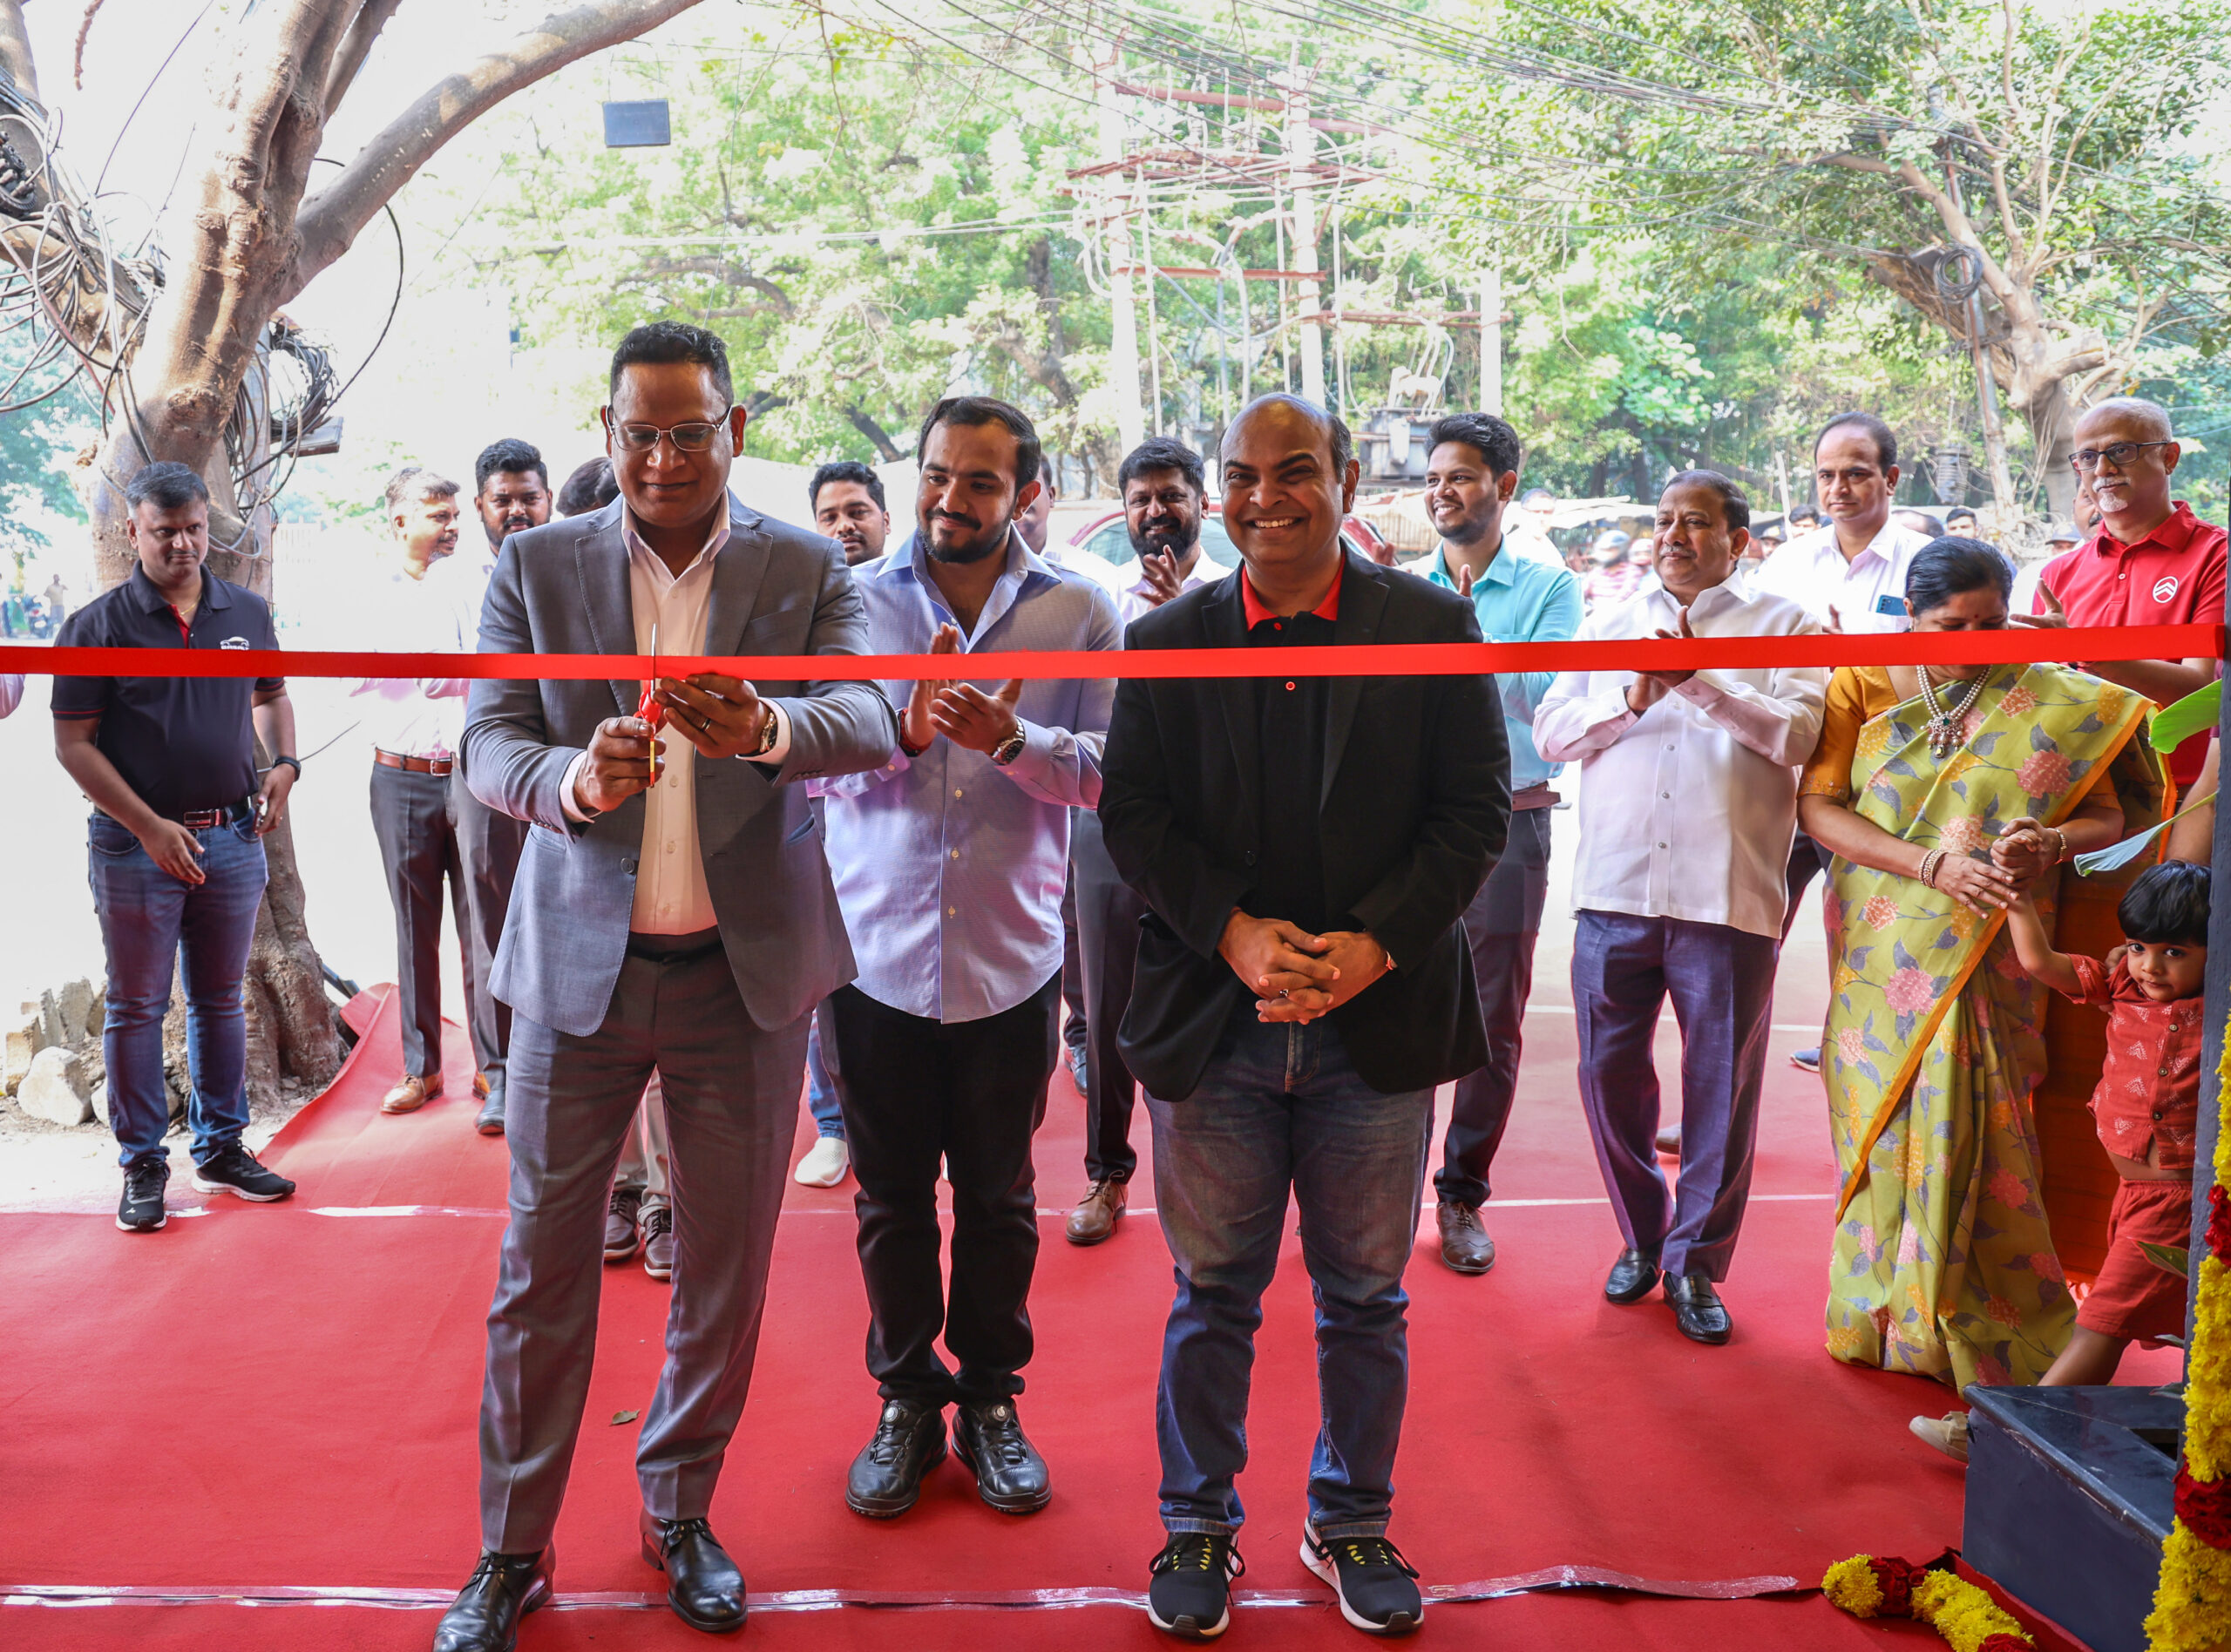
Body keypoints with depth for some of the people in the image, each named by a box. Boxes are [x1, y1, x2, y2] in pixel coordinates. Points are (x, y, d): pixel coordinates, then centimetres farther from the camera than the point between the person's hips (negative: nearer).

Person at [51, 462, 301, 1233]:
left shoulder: (246, 612, 6)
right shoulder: (98, 625, -6)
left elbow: (271, 693, 22)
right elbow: (73, 743, -7)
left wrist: (283, 762, 2)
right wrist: (150, 827, -14)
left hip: (234, 837, 4)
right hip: (137, 843, -4)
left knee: (220, 1000, 13)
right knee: (136, 1006, 4)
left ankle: (221, 1148, 24)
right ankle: (143, 1164, 14)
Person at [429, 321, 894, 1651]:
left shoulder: (808, 571, 1)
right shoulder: (536, 567, 3)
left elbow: (873, 720, -14)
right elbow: (489, 745, -5)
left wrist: (767, 726, -37)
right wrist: (576, 778, -28)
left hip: (747, 972, 0)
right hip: (578, 960, 0)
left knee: (727, 1263, 11)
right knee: (543, 1259, 6)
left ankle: (681, 1514, 31)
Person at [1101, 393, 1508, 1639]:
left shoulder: (1434, 627, 0)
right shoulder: (1166, 641, 3)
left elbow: (1476, 811, -3)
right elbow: (1133, 816, 0)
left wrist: (1370, 944, -15)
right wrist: (1236, 934, -14)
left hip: (1381, 1018, 0)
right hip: (1213, 1021, 0)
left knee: (1367, 1298, 13)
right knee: (1213, 1293, 12)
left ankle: (1354, 1522, 33)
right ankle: (1199, 1524, 30)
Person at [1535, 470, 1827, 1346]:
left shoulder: (1782, 625, 8)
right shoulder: (1607, 625, 18)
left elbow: (1799, 734, -8)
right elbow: (1550, 730, 7)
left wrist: (1699, 680, -15)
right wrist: (1632, 697, -8)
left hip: (1728, 895, -3)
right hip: (1615, 885, 3)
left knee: (1722, 1084, 2)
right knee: (1610, 1069, 7)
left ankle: (1694, 1260, 16)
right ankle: (1641, 1235, 26)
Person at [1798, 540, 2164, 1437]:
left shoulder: (2060, 703, 3)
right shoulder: (1863, 683, 2)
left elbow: (2108, 813, 5)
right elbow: (1818, 805, -6)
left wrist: (2053, 844, -19)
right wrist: (1935, 865, -17)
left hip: (1986, 954, -1)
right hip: (1882, 951, 1)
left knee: (1967, 1126, -7)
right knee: (1884, 1122, 3)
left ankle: (1980, 1330, 7)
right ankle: (1886, 1312, 17)